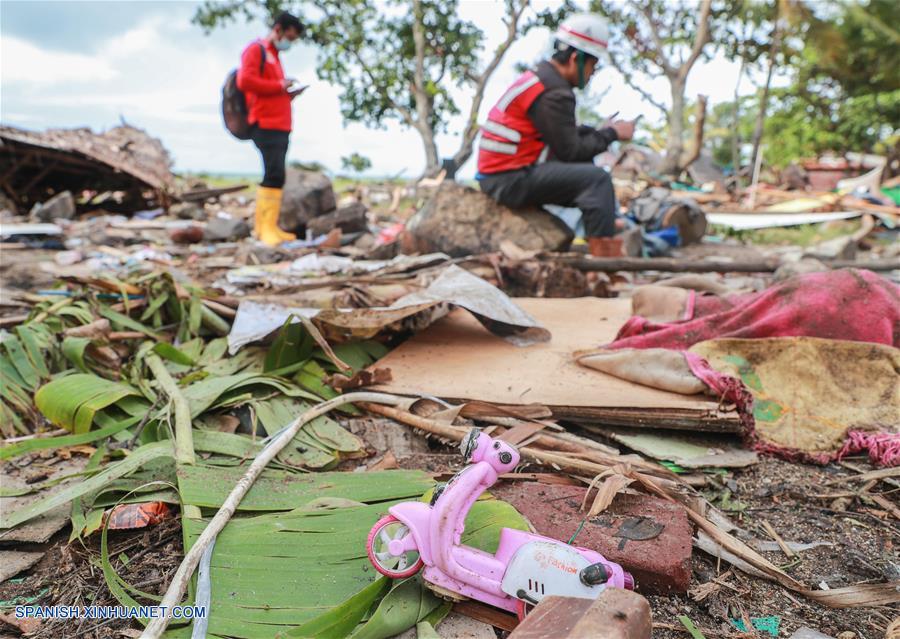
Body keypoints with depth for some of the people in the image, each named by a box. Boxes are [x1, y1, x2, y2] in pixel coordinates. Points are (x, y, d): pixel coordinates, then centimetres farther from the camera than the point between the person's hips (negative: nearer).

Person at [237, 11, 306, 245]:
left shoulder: (274, 55, 26)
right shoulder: (255, 49, 0)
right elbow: (245, 81, -15)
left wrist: (288, 93, 9)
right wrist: (279, 85, -11)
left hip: (280, 126, 9)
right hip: (265, 124, -9)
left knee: (275, 175, 4)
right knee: (275, 173, -18)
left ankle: (264, 225, 6)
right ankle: (267, 227, -16)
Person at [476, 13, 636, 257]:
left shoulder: (540, 77, 14)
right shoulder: (554, 93, -16)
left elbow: (565, 135, 17)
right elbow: (571, 150, -14)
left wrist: (601, 131, 6)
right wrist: (611, 133, -2)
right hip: (510, 179, -10)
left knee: (584, 167, 16)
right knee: (597, 179, -14)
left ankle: (607, 224, 12)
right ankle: (605, 254, -17)